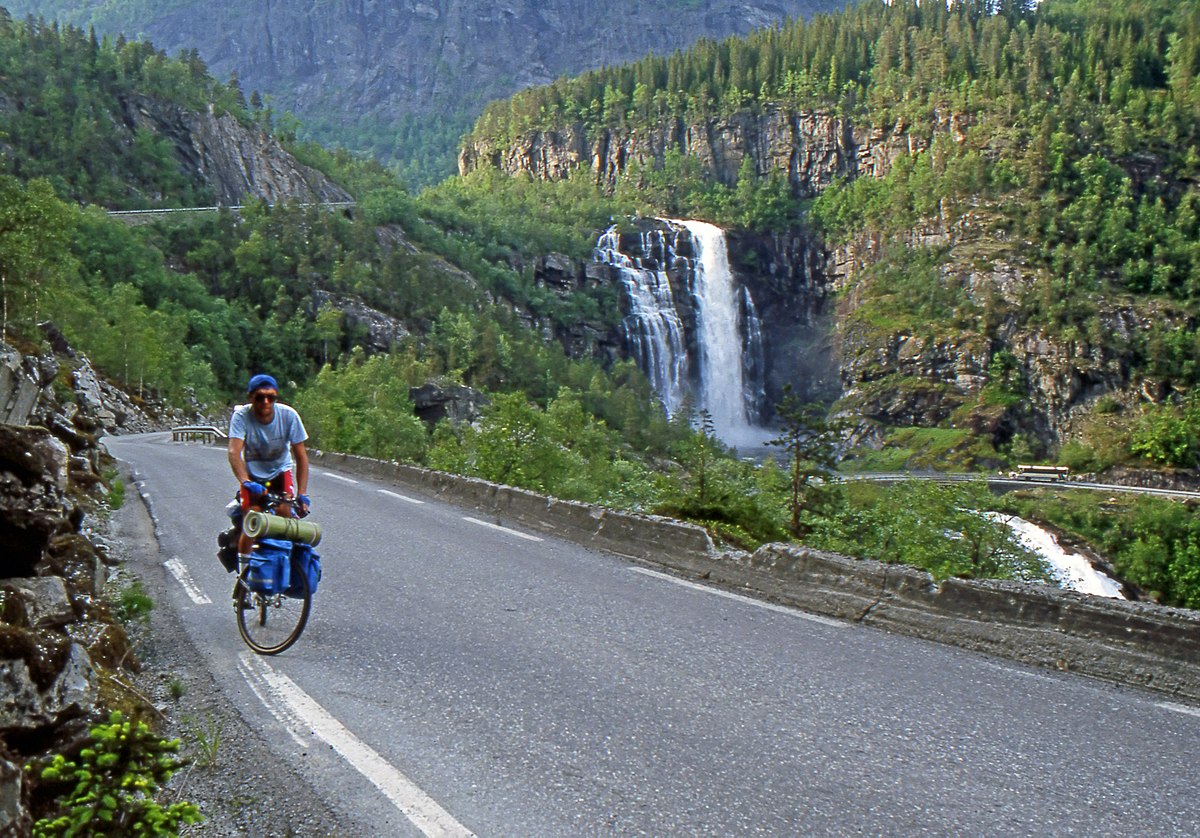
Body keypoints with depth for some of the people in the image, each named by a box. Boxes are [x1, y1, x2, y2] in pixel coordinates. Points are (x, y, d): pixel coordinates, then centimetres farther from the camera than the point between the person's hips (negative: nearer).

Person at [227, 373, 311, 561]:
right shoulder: (241, 416, -24)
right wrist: (246, 482, -53)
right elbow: (234, 453, -35)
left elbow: (301, 456, -19)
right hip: (253, 474, -1)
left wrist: (302, 494, -27)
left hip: (281, 471, 1)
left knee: (285, 514, -20)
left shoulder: (288, 415, -21)